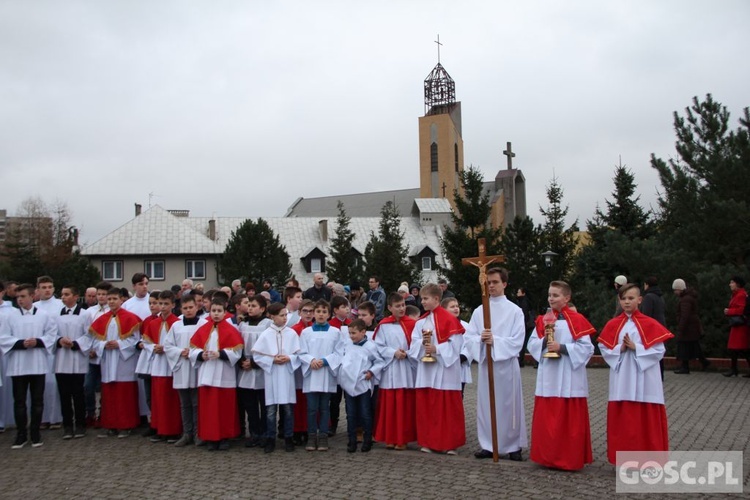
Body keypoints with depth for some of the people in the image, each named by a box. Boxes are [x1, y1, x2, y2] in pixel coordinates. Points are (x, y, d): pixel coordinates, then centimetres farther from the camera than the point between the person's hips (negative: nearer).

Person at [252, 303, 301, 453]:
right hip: (271, 375, -1)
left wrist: (289, 358, -15)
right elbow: (257, 356, -2)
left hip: (287, 375, 1)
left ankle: (288, 438, 18)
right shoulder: (265, 335, -3)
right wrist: (272, 360, -13)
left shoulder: (292, 333, 0)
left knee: (288, 408, 6)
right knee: (271, 409, 5)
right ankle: (270, 439, 15)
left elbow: (299, 354, 2)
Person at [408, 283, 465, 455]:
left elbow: (455, 344, -12)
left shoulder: (449, 319, -8)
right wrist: (422, 344, -11)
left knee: (447, 408, 1)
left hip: (445, 371, -6)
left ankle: (449, 443, 11)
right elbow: (413, 344, 8)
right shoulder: (421, 322, 12)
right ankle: (428, 441, 18)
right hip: (425, 370, 6)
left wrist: (436, 349, -18)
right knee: (426, 407, 8)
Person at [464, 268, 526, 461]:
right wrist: (481, 339, -18)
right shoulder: (479, 311, 8)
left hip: (507, 364, -3)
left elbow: (517, 341, -8)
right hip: (485, 363, 3)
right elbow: (469, 338, 3)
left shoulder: (515, 310, 0)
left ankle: (514, 446, 14)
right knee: (485, 405, 7)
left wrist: (495, 341, -20)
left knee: (509, 405, 2)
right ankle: (488, 445, 19)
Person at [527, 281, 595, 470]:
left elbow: (586, 348, -11)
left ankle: (571, 459, 13)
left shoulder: (577, 320, -6)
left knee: (570, 421, 2)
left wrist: (561, 347, -19)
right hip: (547, 378, 5)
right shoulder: (543, 320, 9)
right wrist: (544, 341, -12)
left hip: (569, 379, -4)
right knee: (547, 420, 8)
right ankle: (548, 456, 19)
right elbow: (532, 344, 7)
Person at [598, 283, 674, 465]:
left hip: (644, 380, -2)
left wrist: (636, 348, -16)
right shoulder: (613, 325, 4)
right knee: (623, 420, 7)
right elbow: (604, 349, 4)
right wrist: (620, 349, -13)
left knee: (646, 420, 3)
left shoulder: (649, 324, -3)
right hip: (622, 380, 3)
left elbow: (659, 351, -7)